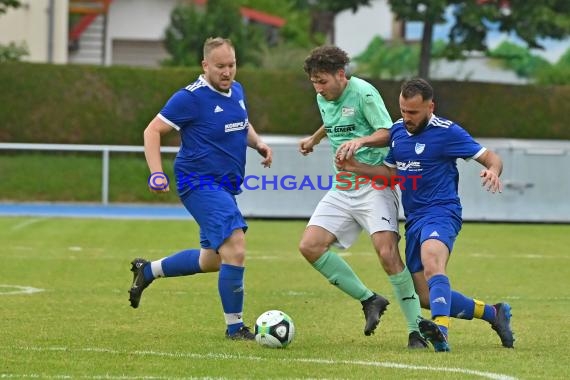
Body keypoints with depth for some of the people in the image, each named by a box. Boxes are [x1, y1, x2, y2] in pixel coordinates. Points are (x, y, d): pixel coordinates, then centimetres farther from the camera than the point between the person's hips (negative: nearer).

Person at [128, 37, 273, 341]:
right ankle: (235, 327, -12)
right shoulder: (191, 97, -14)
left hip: (225, 187, 9)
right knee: (235, 248, -22)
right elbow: (152, 131, -11)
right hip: (200, 184, -9)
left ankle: (147, 271, 38)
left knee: (212, 261, 19)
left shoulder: (237, 91, 9)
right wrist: (156, 173, -22)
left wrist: (258, 144, 7)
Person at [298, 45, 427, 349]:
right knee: (309, 246, -8)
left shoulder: (363, 93, -12)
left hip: (374, 185, -8)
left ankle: (417, 329, -13)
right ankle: (369, 300, 3)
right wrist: (315, 139, 48)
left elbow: (388, 133, -17)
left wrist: (361, 141, -34)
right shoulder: (323, 99, 11)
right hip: (341, 189, 8)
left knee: (387, 253, -21)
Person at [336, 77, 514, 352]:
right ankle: (494, 313, 24)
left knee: (431, 264, -37)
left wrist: (492, 171, -30)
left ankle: (441, 332, -56)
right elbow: (391, 173, 22)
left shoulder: (447, 132, -9)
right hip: (414, 219, 8)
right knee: (428, 297, 6)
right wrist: (355, 167, 7)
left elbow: (492, 158, -6)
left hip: (441, 213, -8)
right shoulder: (397, 131, 11)